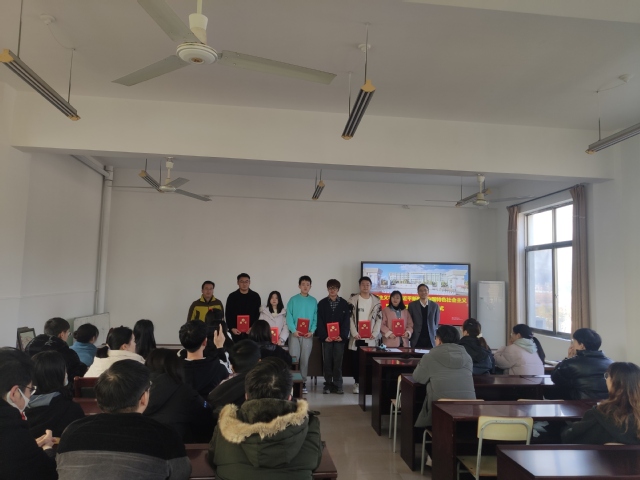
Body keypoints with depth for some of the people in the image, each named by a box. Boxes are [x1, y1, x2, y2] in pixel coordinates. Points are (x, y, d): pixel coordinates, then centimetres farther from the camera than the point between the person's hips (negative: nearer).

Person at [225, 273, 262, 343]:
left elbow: (258, 314, 3)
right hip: (236, 331, 1)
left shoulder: (255, 296, 5)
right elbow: (228, 314, 5)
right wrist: (232, 328, -6)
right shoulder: (232, 296, 6)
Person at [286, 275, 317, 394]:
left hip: (308, 335, 1)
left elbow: (316, 318, 4)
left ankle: (303, 381, 14)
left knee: (305, 359, 6)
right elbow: (289, 317, -4)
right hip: (295, 334, -1)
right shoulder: (293, 300, 1)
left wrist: (312, 331, -10)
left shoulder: (313, 301, 6)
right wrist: (293, 330, -15)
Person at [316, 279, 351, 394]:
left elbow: (346, 321, 1)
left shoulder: (344, 303, 5)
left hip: (340, 337, 0)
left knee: (338, 361, 0)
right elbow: (320, 321, 0)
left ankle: (337, 385, 8)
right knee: (327, 361, 3)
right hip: (326, 337, 0)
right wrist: (324, 336, -11)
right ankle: (328, 384, 12)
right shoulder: (322, 303, 5)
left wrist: (342, 336, -11)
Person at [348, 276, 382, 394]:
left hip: (370, 337, 1)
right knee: (356, 360, 4)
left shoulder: (376, 301, 6)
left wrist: (374, 333, -7)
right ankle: (357, 383, 13)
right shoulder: (353, 300, 2)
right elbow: (350, 318, -2)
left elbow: (379, 319, 4)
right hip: (357, 337, 0)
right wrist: (354, 333, -11)